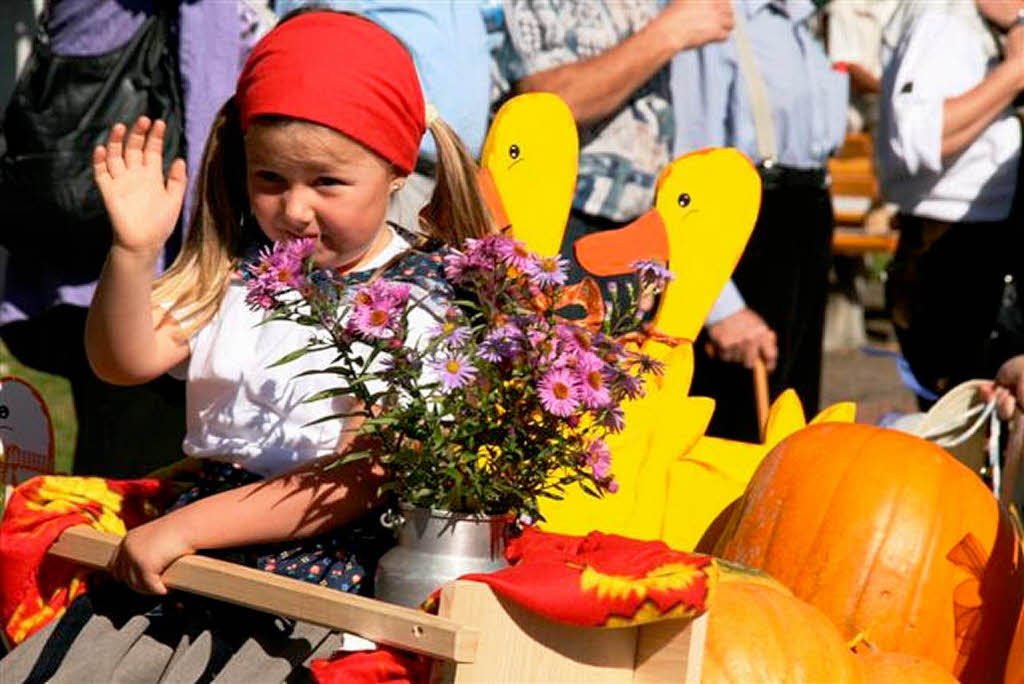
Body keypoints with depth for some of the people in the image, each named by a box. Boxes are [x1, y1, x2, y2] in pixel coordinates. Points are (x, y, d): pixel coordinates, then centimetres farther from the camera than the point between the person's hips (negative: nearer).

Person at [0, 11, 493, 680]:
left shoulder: (425, 304, -10)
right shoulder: (239, 267, 8)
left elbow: (362, 480, -16)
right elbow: (128, 361, 5)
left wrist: (184, 528, -18)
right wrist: (133, 250, -13)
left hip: (321, 554, -5)